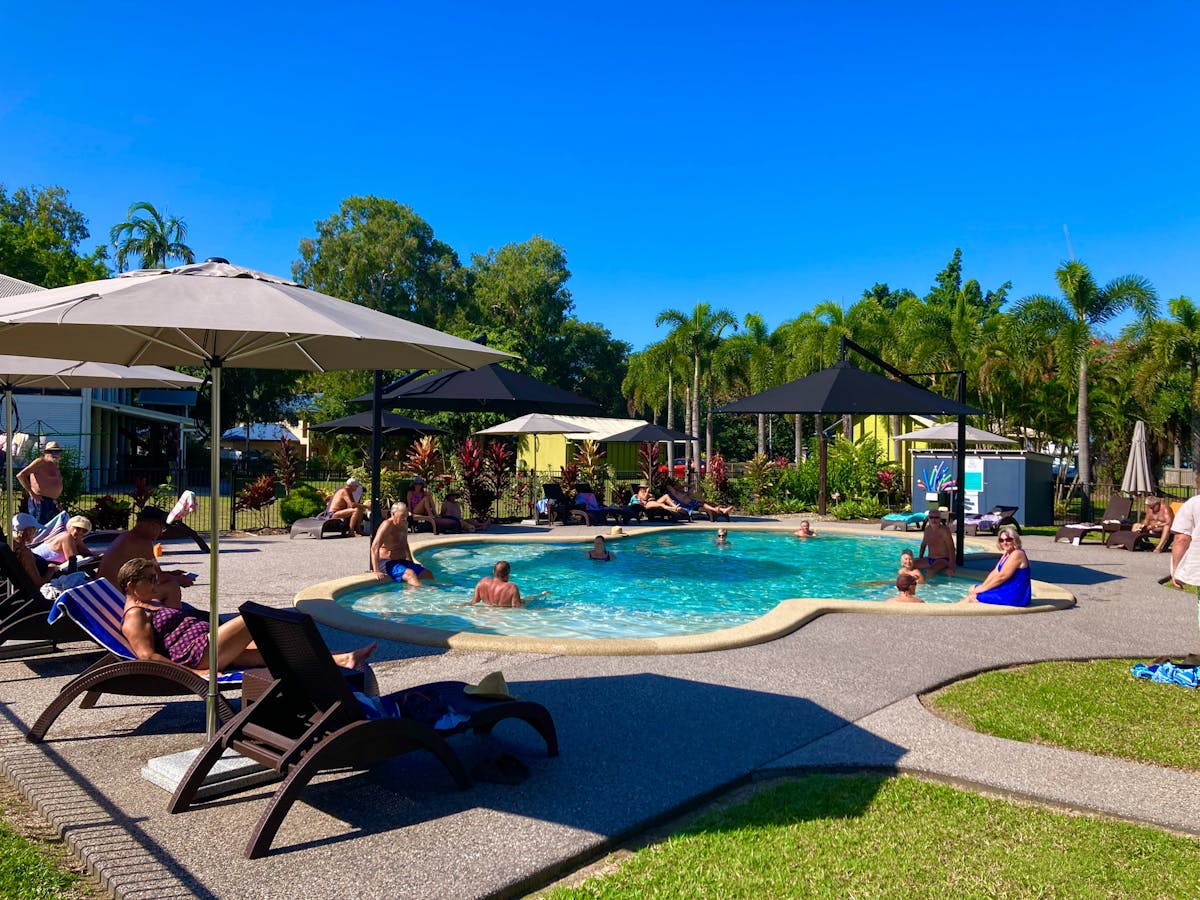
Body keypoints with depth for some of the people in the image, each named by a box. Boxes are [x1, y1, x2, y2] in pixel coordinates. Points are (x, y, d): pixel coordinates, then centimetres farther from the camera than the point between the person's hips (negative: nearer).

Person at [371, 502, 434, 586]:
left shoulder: (404, 524, 12)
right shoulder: (387, 525, -15)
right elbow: (374, 547, -24)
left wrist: (412, 563, 25)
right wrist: (376, 571, -30)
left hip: (402, 561, 10)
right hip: (388, 563, -10)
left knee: (428, 574, -3)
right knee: (410, 574, -35)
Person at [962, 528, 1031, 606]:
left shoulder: (1017, 554, -18)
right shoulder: (1006, 554, 14)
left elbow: (1001, 577, -21)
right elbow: (995, 573, 10)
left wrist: (982, 588, -14)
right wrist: (981, 586, -3)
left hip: (1015, 596, -10)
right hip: (1007, 590, 10)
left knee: (973, 597, -12)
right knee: (973, 588, 14)